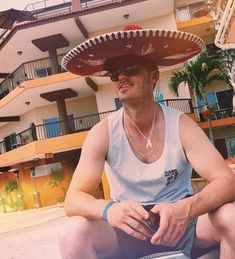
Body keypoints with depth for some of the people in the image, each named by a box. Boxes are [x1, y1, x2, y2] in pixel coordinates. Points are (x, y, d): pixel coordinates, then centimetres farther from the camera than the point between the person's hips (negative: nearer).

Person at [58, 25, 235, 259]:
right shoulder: (103, 133, -10)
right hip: (128, 231, 0)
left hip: (181, 228, 1)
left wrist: (186, 208, -39)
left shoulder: (180, 125, -10)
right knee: (73, 233, -28)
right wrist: (108, 210, -38)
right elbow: (73, 200, -15)